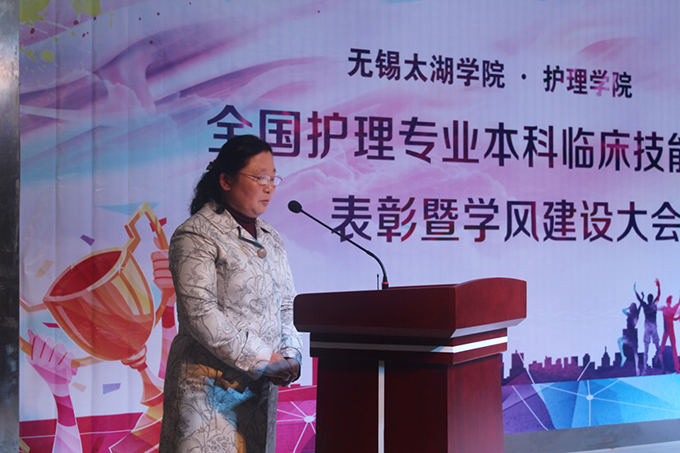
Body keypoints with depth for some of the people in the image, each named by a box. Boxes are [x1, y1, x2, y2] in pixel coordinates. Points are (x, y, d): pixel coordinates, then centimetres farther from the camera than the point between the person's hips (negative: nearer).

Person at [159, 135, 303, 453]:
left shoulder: (271, 240, 15)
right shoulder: (196, 236, -8)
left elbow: (287, 307, 16)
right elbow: (200, 314, -17)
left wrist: (290, 356, -3)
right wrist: (263, 360, -17)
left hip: (260, 388, 7)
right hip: (210, 386, -6)